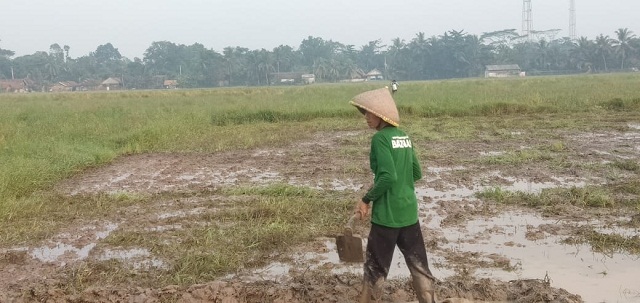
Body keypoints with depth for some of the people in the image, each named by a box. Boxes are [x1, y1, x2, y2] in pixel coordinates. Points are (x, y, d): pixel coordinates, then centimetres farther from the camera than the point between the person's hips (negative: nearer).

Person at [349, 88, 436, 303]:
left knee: (375, 268, 7)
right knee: (418, 264, 13)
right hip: (409, 212, 7)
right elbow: (417, 173, 14)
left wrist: (366, 200, -12)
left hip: (386, 214, -7)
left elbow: (388, 177, -22)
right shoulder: (404, 136, 9)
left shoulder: (380, 138, -14)